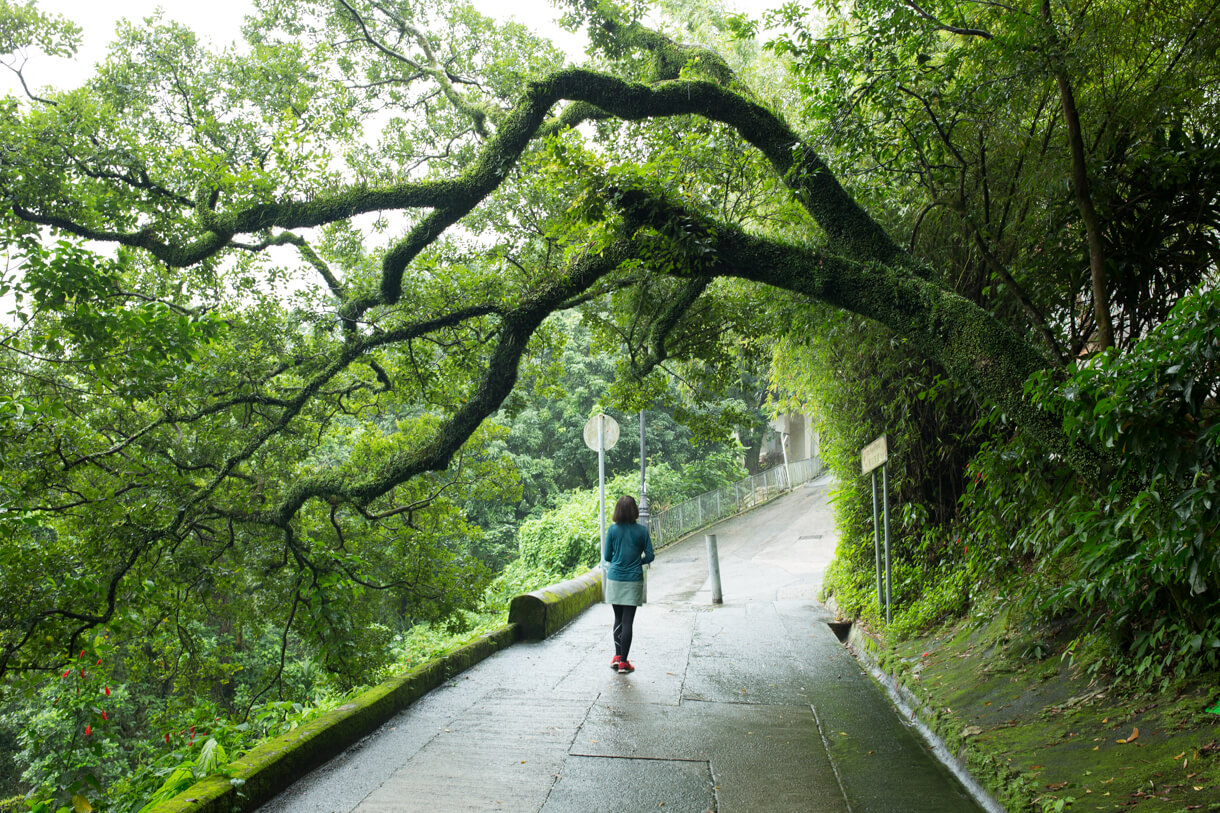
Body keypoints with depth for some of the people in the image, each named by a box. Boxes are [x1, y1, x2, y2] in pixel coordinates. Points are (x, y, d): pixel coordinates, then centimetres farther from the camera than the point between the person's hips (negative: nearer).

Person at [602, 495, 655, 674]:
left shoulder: (613, 530, -4)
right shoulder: (642, 530, -6)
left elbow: (607, 556, 1)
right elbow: (649, 556, -3)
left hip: (614, 579, 1)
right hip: (633, 580, -1)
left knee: (618, 619, 16)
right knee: (628, 621, 2)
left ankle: (617, 657, 13)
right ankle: (623, 662, 4)